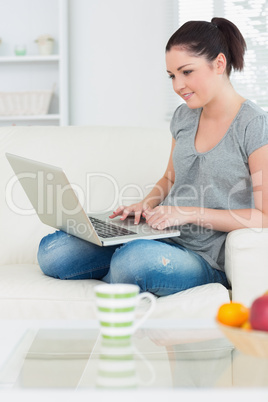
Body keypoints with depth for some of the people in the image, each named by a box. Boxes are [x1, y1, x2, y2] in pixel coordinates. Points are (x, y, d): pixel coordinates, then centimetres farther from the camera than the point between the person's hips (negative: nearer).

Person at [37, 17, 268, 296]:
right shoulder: (184, 116, 12)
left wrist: (190, 213, -19)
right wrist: (147, 204, 2)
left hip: (206, 260, -5)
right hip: (162, 238, 6)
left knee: (137, 258, -38)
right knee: (51, 251, -14)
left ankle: (116, 278, -5)